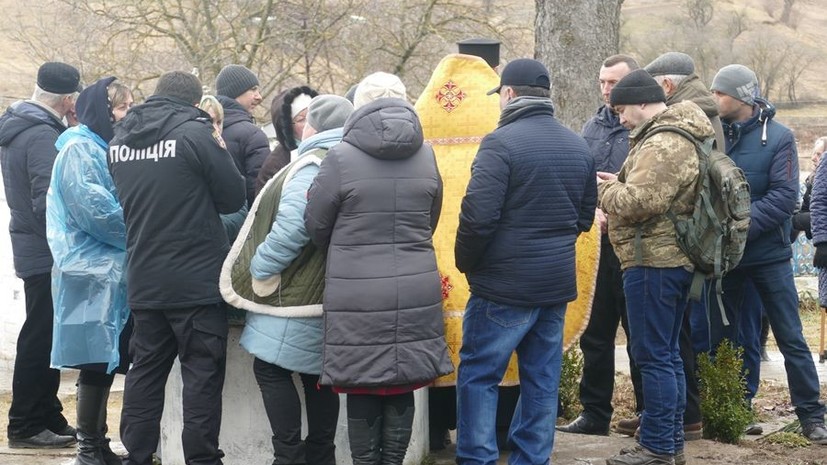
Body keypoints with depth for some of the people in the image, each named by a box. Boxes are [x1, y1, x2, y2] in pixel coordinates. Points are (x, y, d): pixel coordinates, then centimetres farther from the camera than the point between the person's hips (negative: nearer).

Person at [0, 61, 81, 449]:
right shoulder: (42, 137, -19)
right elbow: (48, 202, -24)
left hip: (32, 248, 10)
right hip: (47, 254, -10)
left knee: (43, 337, 15)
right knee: (41, 340, -3)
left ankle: (48, 417, 23)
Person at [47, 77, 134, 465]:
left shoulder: (101, 150, 18)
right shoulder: (80, 150, -12)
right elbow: (94, 209, -21)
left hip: (109, 271, 10)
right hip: (92, 272, -10)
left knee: (105, 360, 11)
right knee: (96, 360, -7)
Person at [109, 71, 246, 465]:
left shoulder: (120, 140, 7)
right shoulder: (195, 133, -13)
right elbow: (234, 198, -7)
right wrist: (219, 148, 8)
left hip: (143, 281, 6)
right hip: (197, 280, -6)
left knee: (145, 370, 13)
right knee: (202, 374, 0)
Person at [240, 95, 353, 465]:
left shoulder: (312, 165, -15)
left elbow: (289, 230, -23)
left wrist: (260, 270, -13)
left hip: (298, 295, -9)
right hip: (331, 295, 9)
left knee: (271, 369, -2)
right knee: (318, 374, 12)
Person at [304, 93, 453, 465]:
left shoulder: (341, 159, -8)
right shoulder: (425, 157, 4)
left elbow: (315, 225, 1)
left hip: (358, 295, -4)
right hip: (416, 291, 4)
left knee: (362, 394, 6)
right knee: (402, 391, 11)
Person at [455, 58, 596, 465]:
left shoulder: (501, 143, -15)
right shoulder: (578, 147, 9)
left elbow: (478, 215, -19)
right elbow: (585, 217, 15)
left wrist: (466, 262, -4)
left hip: (504, 284, -7)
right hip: (558, 285, 7)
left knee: (478, 376, 2)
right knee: (542, 381, 12)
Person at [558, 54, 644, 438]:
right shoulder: (592, 127, 13)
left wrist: (613, 215, -18)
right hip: (596, 244, 6)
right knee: (595, 333, 11)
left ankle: (649, 411, 16)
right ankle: (594, 413, 18)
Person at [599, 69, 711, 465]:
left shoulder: (663, 145, -18)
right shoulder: (679, 136, 18)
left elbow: (637, 203, -24)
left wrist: (607, 189, -5)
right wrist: (619, 183, 8)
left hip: (653, 261, -11)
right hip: (675, 257, 11)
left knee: (653, 356, -6)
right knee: (667, 354, 15)